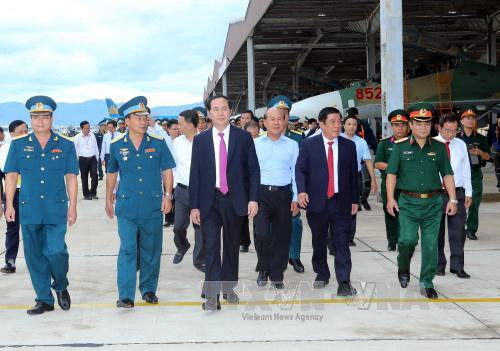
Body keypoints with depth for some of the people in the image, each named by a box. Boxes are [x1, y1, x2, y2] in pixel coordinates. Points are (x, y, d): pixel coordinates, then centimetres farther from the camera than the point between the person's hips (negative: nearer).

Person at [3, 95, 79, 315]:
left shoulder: (65, 146, 5)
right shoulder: (19, 145, 6)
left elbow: (71, 177, 6)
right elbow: (11, 176, 7)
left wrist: (72, 206, 1)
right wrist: (9, 205, 1)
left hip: (56, 210, -2)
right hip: (29, 210, 2)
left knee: (56, 251, -12)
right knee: (35, 256, 6)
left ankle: (61, 286, 17)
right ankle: (44, 299, 18)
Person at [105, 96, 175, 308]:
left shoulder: (158, 143, 0)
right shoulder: (117, 145, 2)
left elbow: (167, 171, 6)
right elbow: (111, 174, 14)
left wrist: (167, 195, -3)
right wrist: (109, 200, 17)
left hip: (153, 206, 1)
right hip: (127, 207, -1)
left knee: (151, 250, 10)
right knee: (127, 250, -6)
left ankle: (149, 289, 24)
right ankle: (125, 295, -4)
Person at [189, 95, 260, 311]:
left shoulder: (243, 137, 2)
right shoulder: (200, 140, 4)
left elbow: (253, 170, 2)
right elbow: (195, 174, 3)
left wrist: (253, 199, -7)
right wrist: (194, 206, -2)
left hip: (235, 200, 1)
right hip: (209, 201, 0)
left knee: (232, 246, 11)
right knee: (211, 248, -6)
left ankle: (228, 287, 25)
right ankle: (212, 294, -5)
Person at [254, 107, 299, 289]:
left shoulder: (292, 145, 7)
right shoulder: (255, 144, 5)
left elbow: (296, 172, 6)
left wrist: (295, 198, 0)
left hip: (283, 194, 2)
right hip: (261, 194, -1)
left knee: (281, 236, 5)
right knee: (261, 233, -14)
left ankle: (276, 275, 18)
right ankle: (263, 269, 11)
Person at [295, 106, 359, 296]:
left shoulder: (349, 145, 7)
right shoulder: (308, 145, 2)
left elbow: (353, 174, 10)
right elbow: (300, 169, -2)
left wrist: (355, 200, 9)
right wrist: (302, 191, -18)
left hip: (341, 202, 0)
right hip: (317, 202, 0)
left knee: (342, 243, -5)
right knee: (319, 242, 11)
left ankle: (344, 282, -4)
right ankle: (322, 275, 28)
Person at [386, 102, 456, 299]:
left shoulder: (439, 147, 6)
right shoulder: (400, 147, 1)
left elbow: (447, 174, 9)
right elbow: (391, 173, 3)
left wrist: (452, 199, 4)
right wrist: (390, 198, -5)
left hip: (433, 203, 2)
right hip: (408, 202, -2)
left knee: (431, 244, 3)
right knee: (408, 239, -13)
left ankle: (427, 283, 17)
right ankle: (403, 268, 18)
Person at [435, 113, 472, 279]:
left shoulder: (461, 145, 8)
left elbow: (466, 170, 11)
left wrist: (468, 193, 8)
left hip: (457, 192, 3)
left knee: (458, 231, 3)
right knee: (437, 231, 7)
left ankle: (457, 266, 11)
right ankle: (439, 264, 19)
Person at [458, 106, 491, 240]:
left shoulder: (481, 139, 8)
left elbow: (488, 156, 10)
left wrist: (480, 152, -9)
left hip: (475, 173, 1)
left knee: (475, 202, -1)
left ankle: (471, 229, 7)